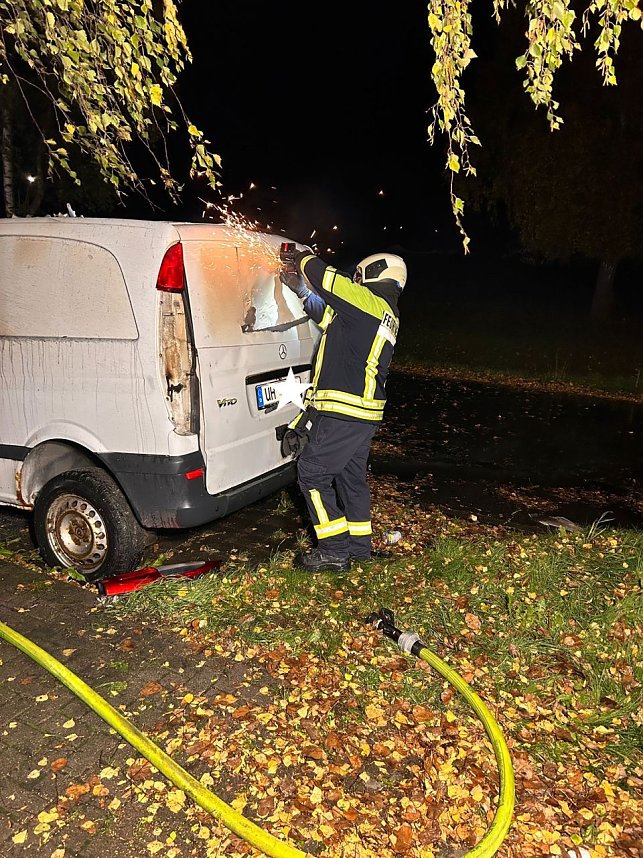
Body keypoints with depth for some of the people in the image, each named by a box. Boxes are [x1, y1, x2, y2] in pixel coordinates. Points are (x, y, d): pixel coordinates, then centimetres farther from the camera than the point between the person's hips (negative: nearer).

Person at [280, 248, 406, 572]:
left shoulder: (368, 302, -11)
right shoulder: (385, 313, 19)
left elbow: (320, 273, -12)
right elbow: (328, 316, 28)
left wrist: (303, 258, 10)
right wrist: (299, 288, 24)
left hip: (342, 413, -10)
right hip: (364, 414, 10)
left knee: (312, 473, -2)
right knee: (351, 476, 19)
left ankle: (334, 551, 2)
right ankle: (359, 545, 30)